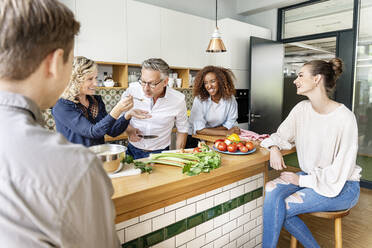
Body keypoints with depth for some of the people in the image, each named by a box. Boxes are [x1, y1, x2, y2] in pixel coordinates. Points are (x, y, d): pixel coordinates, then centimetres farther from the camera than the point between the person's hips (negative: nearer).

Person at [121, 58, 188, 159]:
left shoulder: (178, 100, -10)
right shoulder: (133, 89, -10)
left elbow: (182, 130, 5)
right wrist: (128, 129, -9)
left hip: (160, 153, -1)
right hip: (133, 151, 1)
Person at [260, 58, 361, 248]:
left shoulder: (345, 118, -20)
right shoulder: (302, 108, -1)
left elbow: (340, 171, -17)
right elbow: (281, 135, 10)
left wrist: (302, 180, -15)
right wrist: (274, 148, -13)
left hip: (342, 187, -6)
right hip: (309, 175, 6)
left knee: (280, 207, -23)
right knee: (272, 189, -21)